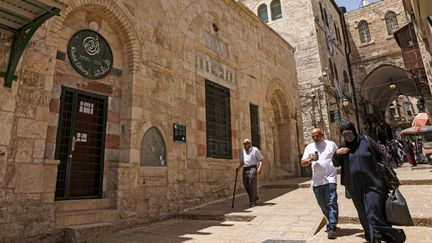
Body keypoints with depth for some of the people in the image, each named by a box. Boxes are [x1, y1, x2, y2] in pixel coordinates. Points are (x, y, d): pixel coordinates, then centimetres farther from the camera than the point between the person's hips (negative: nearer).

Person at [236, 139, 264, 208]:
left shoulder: (255, 150, 2)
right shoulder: (243, 151, 17)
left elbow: (261, 159, 1)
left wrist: (260, 167, -13)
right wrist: (239, 167, 5)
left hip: (252, 168, -5)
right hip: (245, 169, 5)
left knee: (252, 185, -11)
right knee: (246, 185, 4)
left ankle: (252, 202, -3)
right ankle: (255, 197, 26)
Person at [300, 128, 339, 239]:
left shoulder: (331, 144, 4)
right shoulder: (309, 147, 10)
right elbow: (302, 163, 8)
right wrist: (310, 160, -11)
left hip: (330, 179, -3)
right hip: (316, 181, 3)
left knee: (331, 204, -9)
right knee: (323, 205, 14)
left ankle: (331, 228, -3)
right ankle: (332, 222, 35)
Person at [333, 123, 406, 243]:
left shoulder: (366, 141, -4)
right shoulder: (343, 147, 6)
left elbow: (382, 158, -2)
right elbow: (336, 164, 9)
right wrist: (337, 154, -12)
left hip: (372, 184, -4)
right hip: (356, 187, 4)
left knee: (373, 213, -10)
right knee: (364, 215, 13)